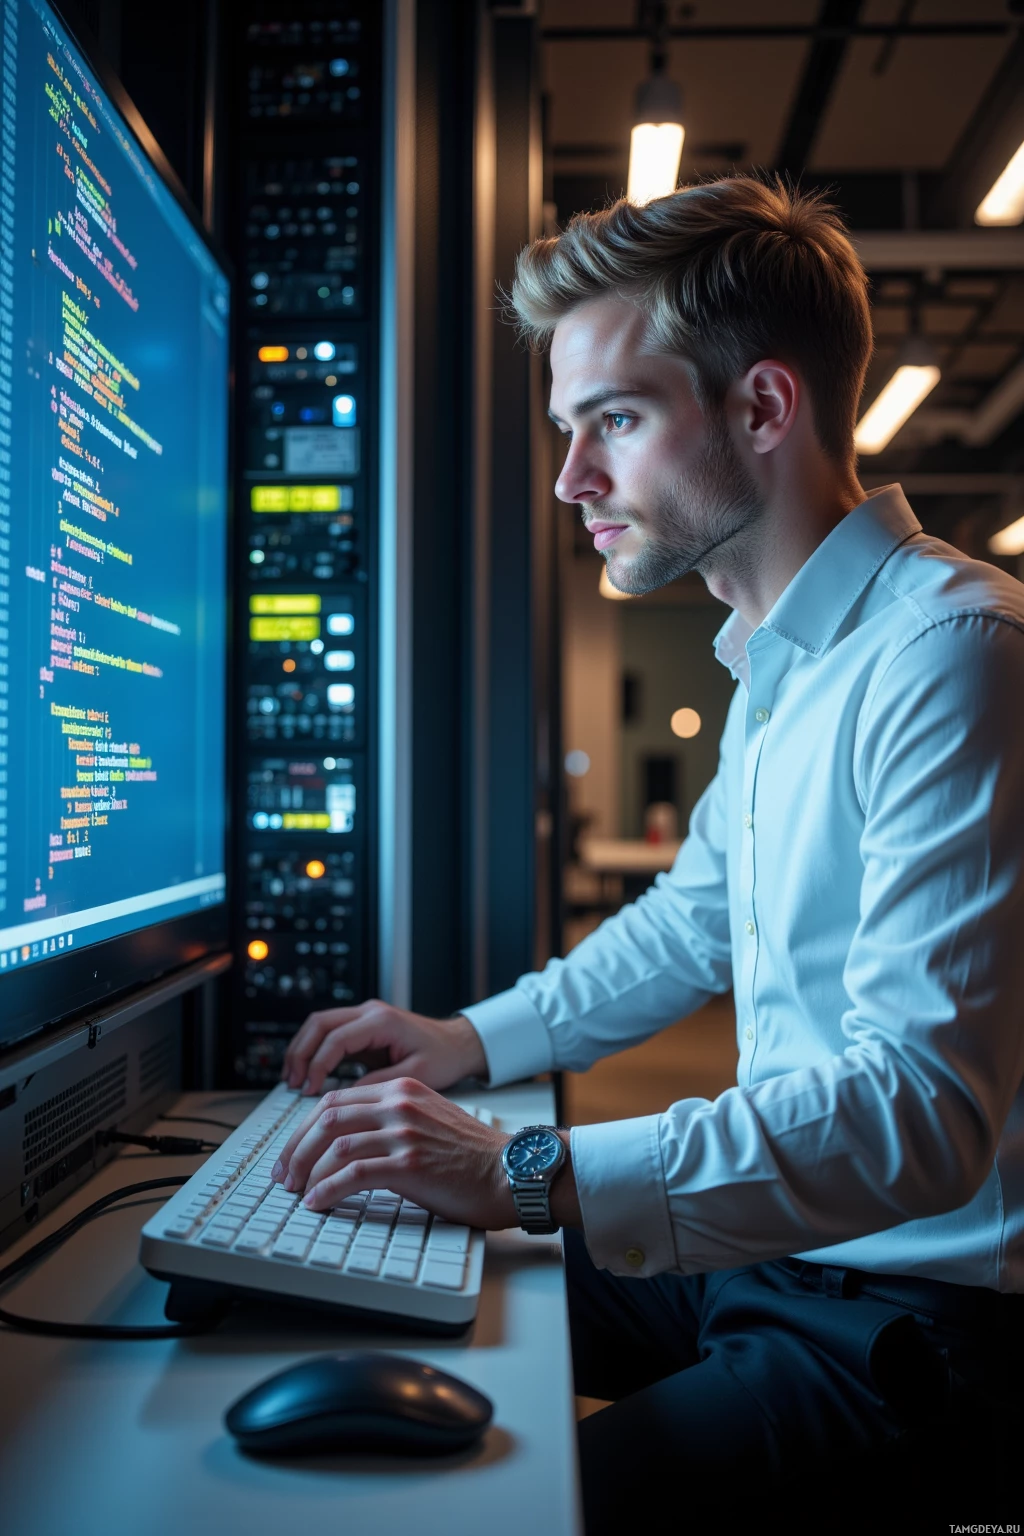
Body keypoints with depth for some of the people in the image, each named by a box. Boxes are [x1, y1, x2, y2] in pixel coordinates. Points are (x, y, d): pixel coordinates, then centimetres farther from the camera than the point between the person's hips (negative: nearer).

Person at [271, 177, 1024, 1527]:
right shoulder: (775, 668, 10)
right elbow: (694, 918, 21)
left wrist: (534, 1177, -31)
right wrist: (474, 1039, 12)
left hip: (912, 1315, -8)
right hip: (775, 1251, 9)